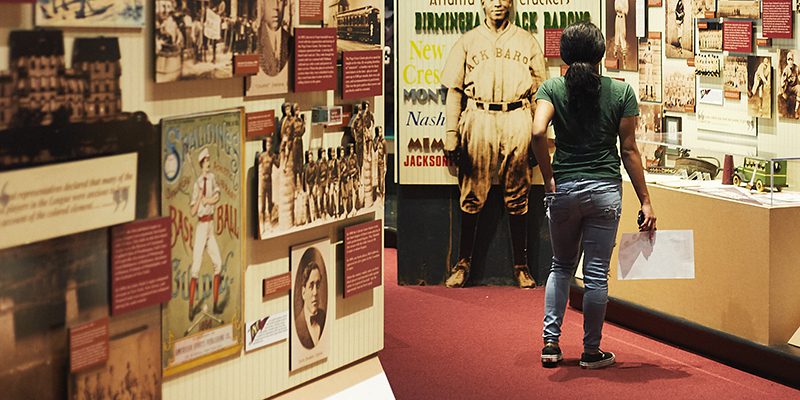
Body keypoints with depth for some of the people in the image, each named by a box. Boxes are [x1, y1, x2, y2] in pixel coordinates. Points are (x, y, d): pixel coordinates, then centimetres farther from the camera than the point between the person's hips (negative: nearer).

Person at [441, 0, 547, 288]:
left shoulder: (526, 42, 12)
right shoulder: (468, 41, 11)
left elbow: (539, 91, 12)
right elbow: (454, 90, 8)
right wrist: (451, 134, -1)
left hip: (517, 120, 0)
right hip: (478, 119, 0)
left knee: (517, 199, 3)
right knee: (472, 197, 0)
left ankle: (521, 266, 10)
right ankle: (463, 264, 10)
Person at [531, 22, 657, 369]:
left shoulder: (552, 89, -3)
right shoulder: (621, 92, -3)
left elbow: (538, 131, -20)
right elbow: (629, 151, -3)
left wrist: (549, 178, -9)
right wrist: (645, 201, 2)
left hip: (564, 189, 1)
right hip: (605, 190, -1)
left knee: (561, 266, 19)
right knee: (596, 273, 6)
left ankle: (551, 343, 14)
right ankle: (592, 352, 14)